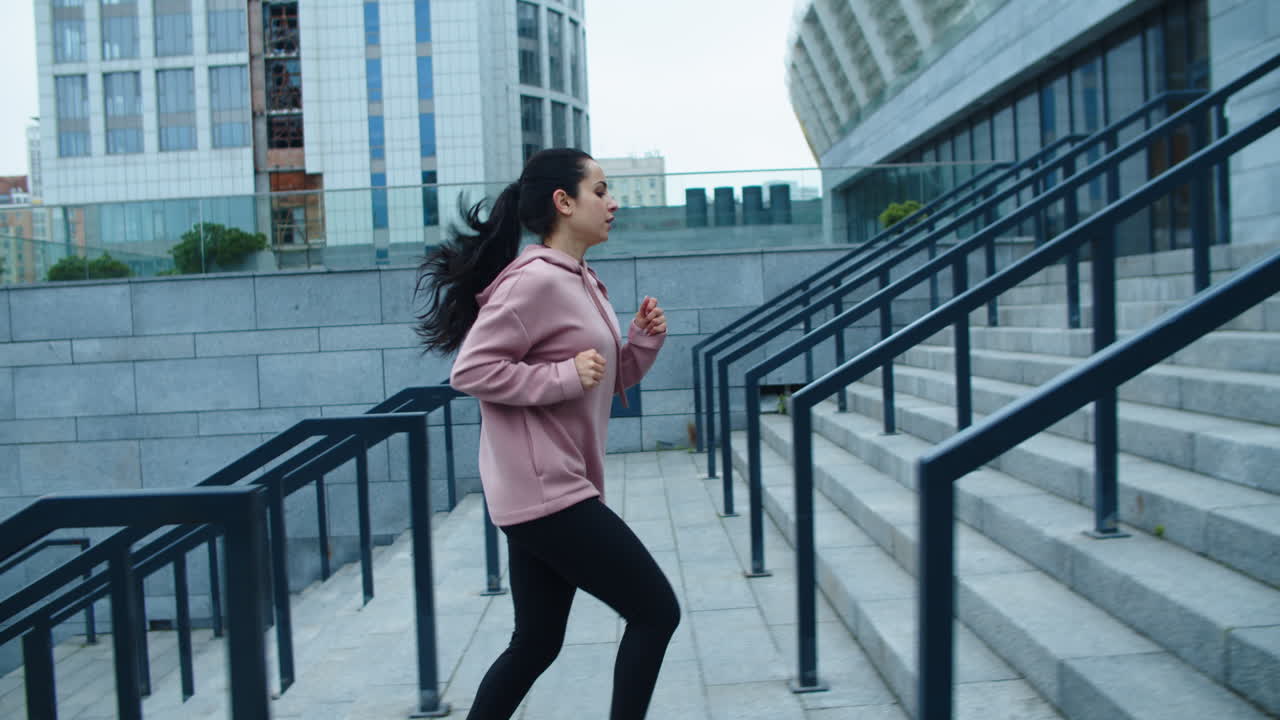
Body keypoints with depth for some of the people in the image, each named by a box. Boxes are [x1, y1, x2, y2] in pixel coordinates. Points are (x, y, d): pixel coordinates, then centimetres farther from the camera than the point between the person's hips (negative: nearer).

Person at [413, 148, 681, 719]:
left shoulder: (580, 283, 15)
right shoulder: (535, 280, -15)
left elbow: (605, 381, 21)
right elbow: (470, 370, -19)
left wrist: (643, 341, 4)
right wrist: (564, 375, -20)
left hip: (553, 492, 10)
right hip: (545, 491, -10)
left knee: (535, 645, 16)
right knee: (656, 611, -2)